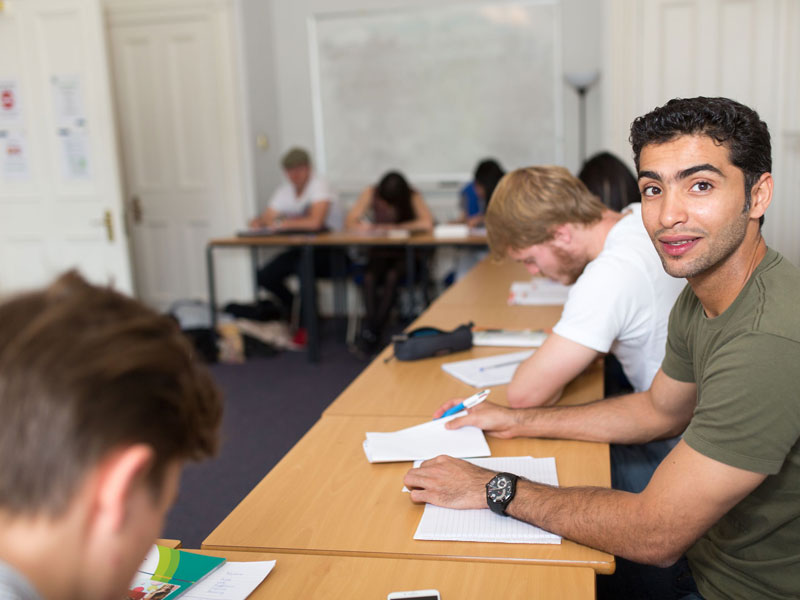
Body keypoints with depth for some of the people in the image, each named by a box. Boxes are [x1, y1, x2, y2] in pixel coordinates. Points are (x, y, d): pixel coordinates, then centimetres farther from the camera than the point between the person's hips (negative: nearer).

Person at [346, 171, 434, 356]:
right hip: (379, 252, 2)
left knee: (392, 276, -33)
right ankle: (373, 331, -30)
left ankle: (372, 333, -25)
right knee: (370, 276, -31)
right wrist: (363, 226, -31)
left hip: (404, 253, -2)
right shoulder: (371, 194, -5)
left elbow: (427, 223, -27)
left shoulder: (413, 197, -11)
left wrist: (394, 227, -23)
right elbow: (351, 221, -7)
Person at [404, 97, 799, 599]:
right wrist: (518, 423, 10)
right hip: (709, 549, 7)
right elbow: (659, 409, 14)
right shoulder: (699, 300, -3)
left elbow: (654, 537, -29)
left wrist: (493, 489, -19)